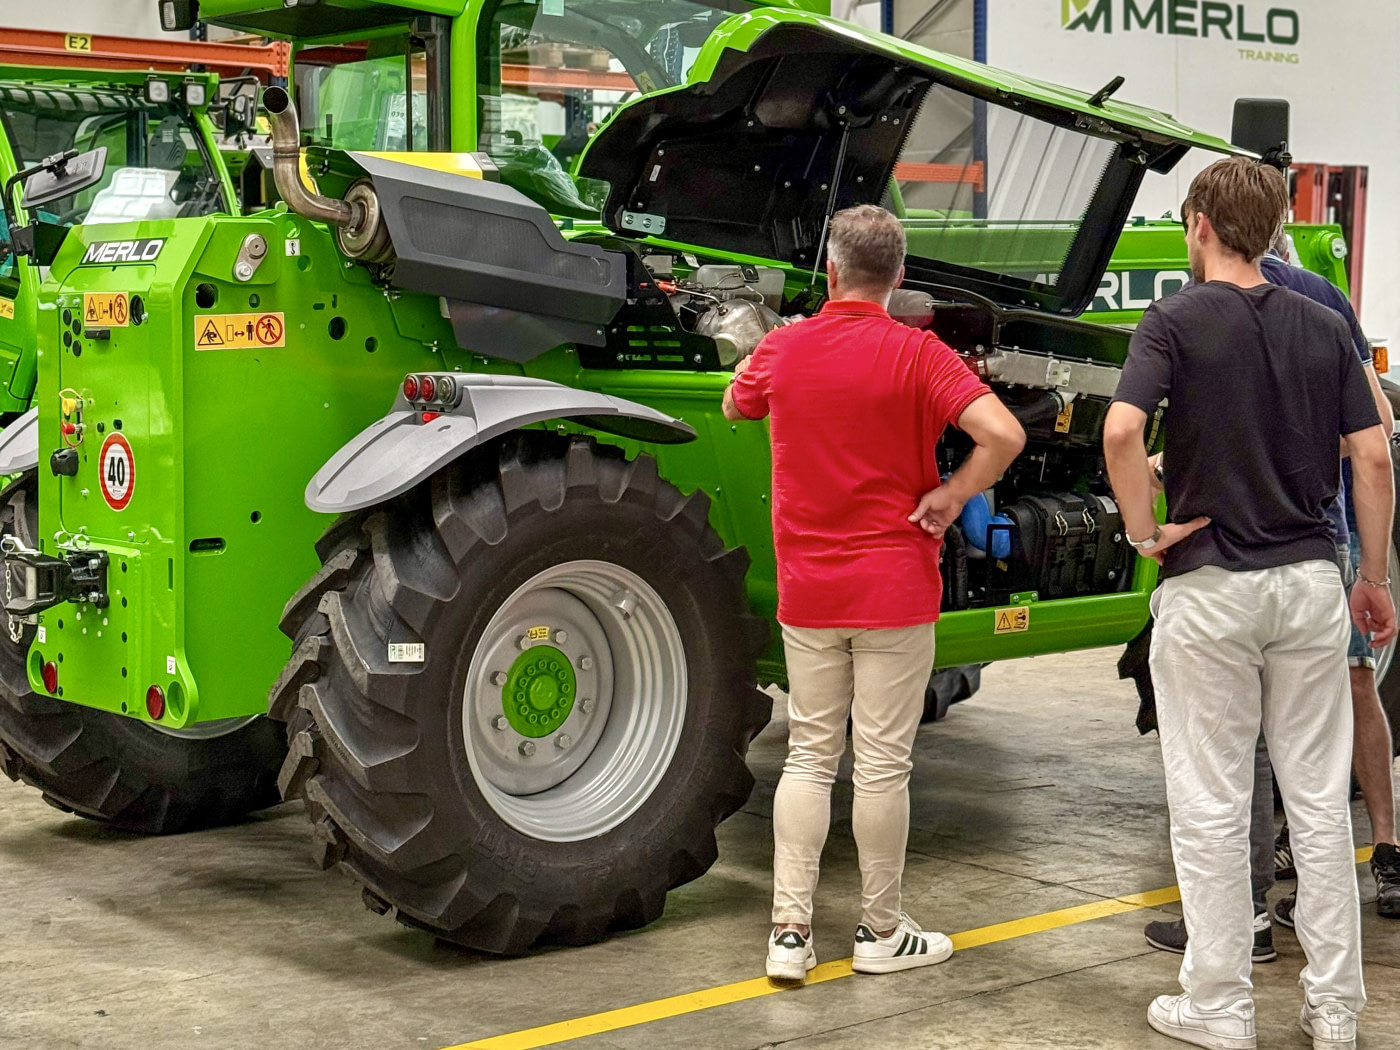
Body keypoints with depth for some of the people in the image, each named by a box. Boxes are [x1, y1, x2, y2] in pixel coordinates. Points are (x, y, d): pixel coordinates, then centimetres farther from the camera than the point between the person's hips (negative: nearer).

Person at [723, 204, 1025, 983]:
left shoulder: (783, 349, 0)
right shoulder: (917, 355, -12)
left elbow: (735, 407, 22)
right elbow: (1004, 435, -23)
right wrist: (953, 497, -9)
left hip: (806, 591, 3)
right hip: (895, 589, -3)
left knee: (809, 756, 11)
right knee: (883, 762, 5)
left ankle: (790, 931, 8)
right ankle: (882, 932, 15)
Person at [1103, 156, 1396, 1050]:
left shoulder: (1177, 321, -8)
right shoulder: (1326, 328, 6)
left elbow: (1123, 430, -24)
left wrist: (1144, 531, -10)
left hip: (1209, 584, -4)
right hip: (1310, 582, 4)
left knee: (1211, 808, 4)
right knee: (1320, 801, 11)